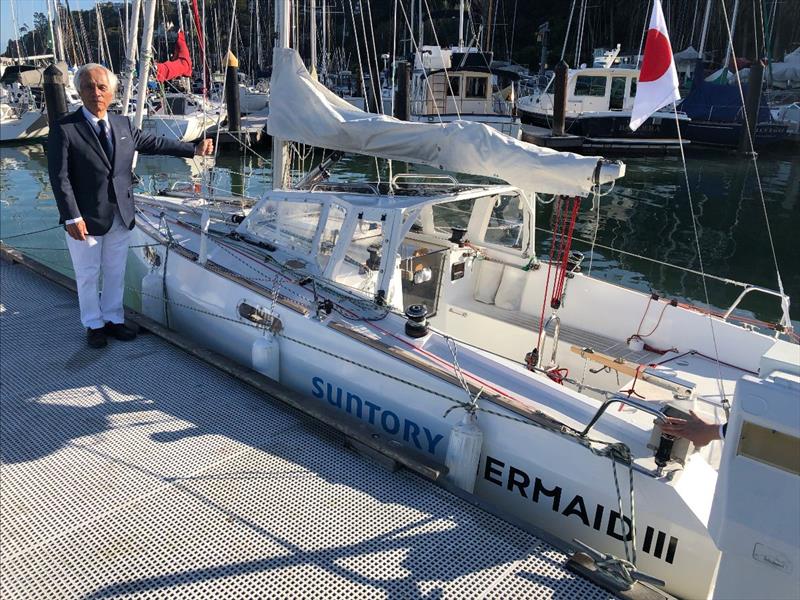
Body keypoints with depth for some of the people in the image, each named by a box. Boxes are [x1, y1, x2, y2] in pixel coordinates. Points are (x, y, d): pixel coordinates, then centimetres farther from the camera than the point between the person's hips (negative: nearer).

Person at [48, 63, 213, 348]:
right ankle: (94, 325, 27)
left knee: (116, 273, 16)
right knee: (88, 275, 10)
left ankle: (113, 319, 32)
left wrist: (194, 149, 11)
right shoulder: (63, 130, -11)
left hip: (120, 217, 4)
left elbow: (154, 143, 14)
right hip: (85, 219, -4)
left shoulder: (123, 124, 3)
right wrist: (72, 217, -19)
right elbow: (60, 178, -13)